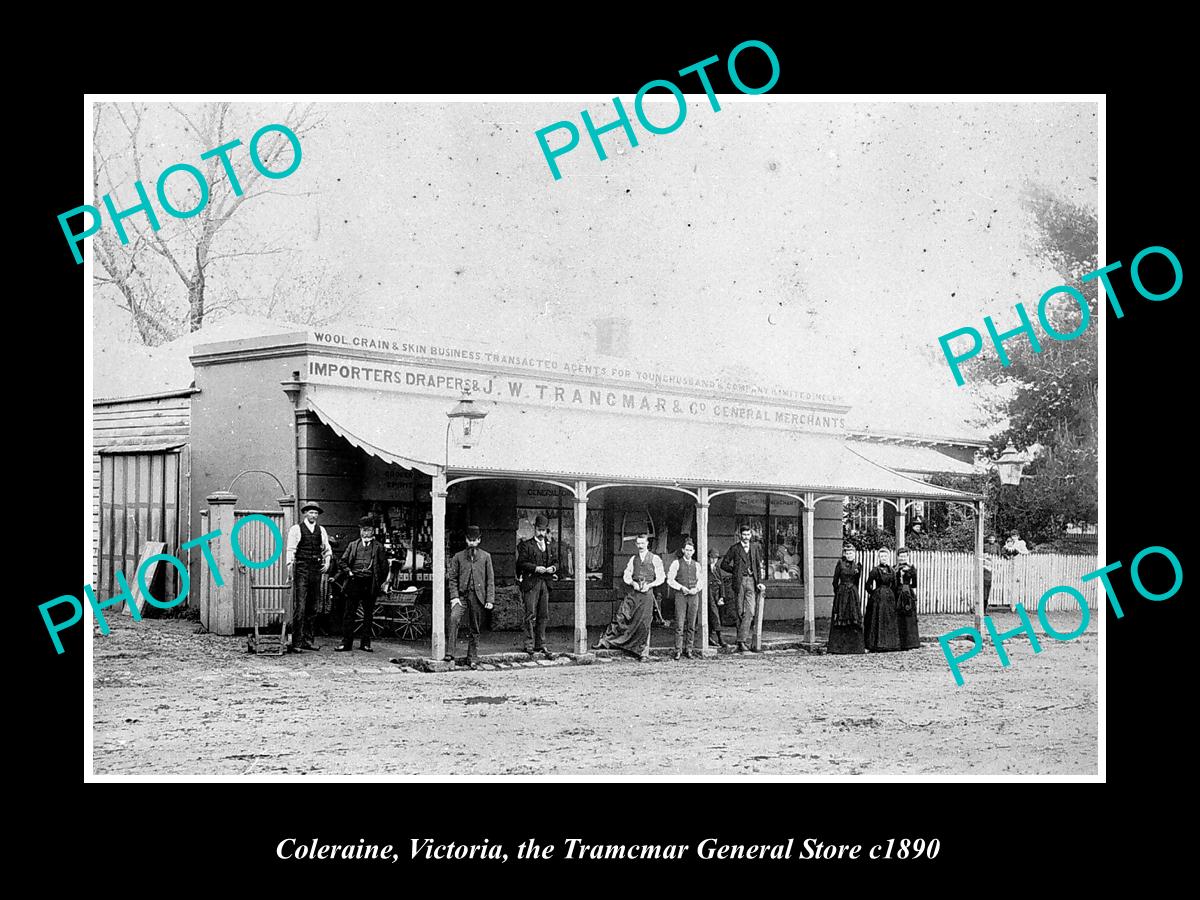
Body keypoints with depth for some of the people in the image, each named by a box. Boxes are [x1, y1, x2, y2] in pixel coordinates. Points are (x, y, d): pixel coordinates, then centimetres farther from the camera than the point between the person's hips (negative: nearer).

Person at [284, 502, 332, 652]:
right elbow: (291, 550, -4)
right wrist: (290, 568, -14)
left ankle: (308, 640, 14)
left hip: (316, 569, 5)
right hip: (301, 568, -5)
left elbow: (327, 549, 21)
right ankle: (296, 642, -11)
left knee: (312, 607, 8)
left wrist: (327, 561, 3)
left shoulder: (321, 530, 14)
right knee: (299, 606, -11)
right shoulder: (296, 529, 0)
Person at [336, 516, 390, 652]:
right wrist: (349, 571, -1)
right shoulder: (353, 545, 14)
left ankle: (365, 643, 10)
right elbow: (343, 561, 15)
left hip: (370, 583, -1)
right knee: (349, 613, -2)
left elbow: (384, 565, 8)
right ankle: (346, 642, 1)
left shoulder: (378, 547, 9)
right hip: (354, 581, 1)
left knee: (368, 614, 4)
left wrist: (382, 582, 2)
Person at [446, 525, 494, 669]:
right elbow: (452, 578, 6)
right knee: (453, 619, -25)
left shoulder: (485, 556, 9)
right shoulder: (458, 557, 8)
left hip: (478, 597, 1)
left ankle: (472, 659, 16)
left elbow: (490, 580, 8)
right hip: (462, 595, -1)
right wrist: (454, 596, -6)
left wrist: (490, 599, 0)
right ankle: (450, 653, -25)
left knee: (475, 630, 5)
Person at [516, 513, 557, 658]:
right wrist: (535, 568, -16)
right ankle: (529, 644, -5)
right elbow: (521, 563, -5)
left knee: (543, 615, 7)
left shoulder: (551, 546, 16)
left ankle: (540, 644, 13)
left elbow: (556, 561, 18)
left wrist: (553, 568, -4)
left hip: (545, 583, 5)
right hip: (530, 583, -5)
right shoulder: (526, 545, 1)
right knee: (531, 615, -8)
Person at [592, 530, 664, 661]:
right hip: (633, 592, 2)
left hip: (647, 593, -2)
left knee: (644, 623, 0)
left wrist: (649, 585, -11)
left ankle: (643, 653, 9)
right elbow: (626, 576, 13)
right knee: (620, 617, -7)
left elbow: (661, 578, 3)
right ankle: (604, 641, -2)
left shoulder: (654, 559, 2)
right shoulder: (633, 559, 11)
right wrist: (633, 583, -7)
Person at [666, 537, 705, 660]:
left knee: (691, 625, 2)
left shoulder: (696, 565, 14)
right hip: (680, 595, -3)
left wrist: (696, 589, -7)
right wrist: (682, 588, -11)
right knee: (679, 624, -8)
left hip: (694, 595, 3)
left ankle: (688, 650, 7)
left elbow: (701, 580, 13)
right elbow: (670, 580, 1)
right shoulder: (676, 563, 5)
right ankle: (678, 651, -7)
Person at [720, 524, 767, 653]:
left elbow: (759, 566, 11)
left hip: (751, 582, 1)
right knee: (740, 612, 1)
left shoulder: (755, 548, 14)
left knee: (750, 611, -12)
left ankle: (742, 640, -13)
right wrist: (736, 571, -1)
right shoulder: (734, 549, 6)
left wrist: (760, 582, 0)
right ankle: (746, 640, 8)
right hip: (739, 582, -1)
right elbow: (723, 564, 7)